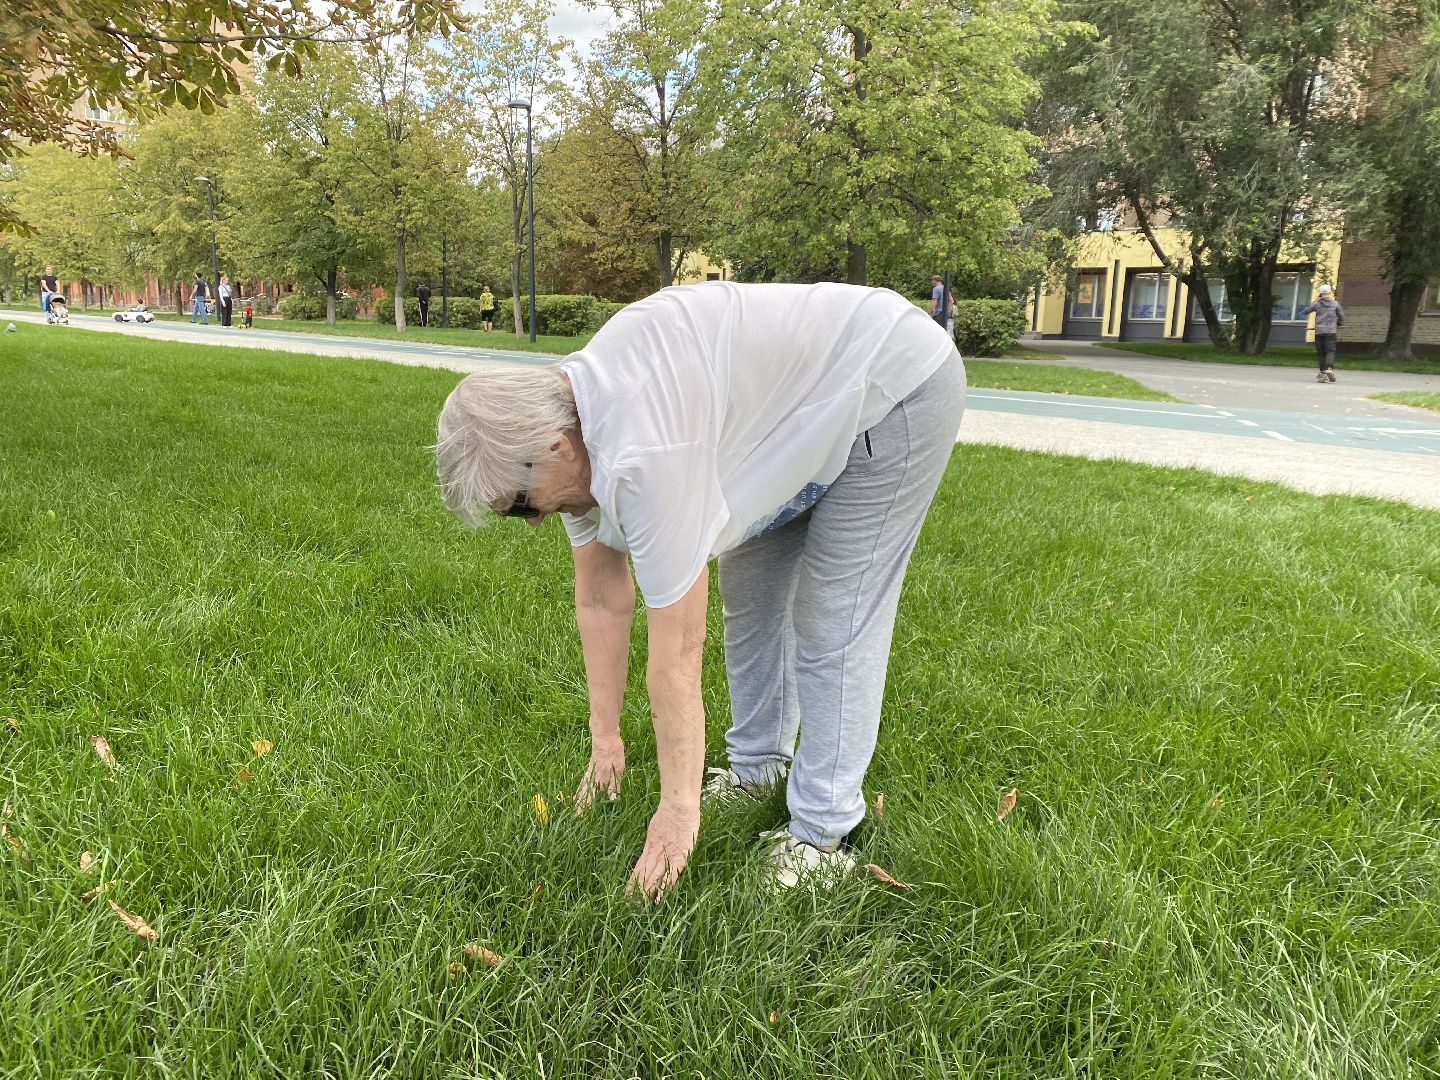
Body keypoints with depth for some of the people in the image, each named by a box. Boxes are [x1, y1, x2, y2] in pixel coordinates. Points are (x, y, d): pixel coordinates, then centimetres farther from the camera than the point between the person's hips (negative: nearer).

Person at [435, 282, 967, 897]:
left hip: (895, 386, -9)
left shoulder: (644, 454, -36)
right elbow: (601, 603, 2)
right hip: (807, 393, 9)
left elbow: (676, 654, -28)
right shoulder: (562, 424, -7)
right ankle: (758, 769, 29)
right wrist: (605, 739, 8)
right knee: (749, 597, 12)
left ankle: (822, 836, 4)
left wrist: (679, 810, -17)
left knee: (831, 626, -9)